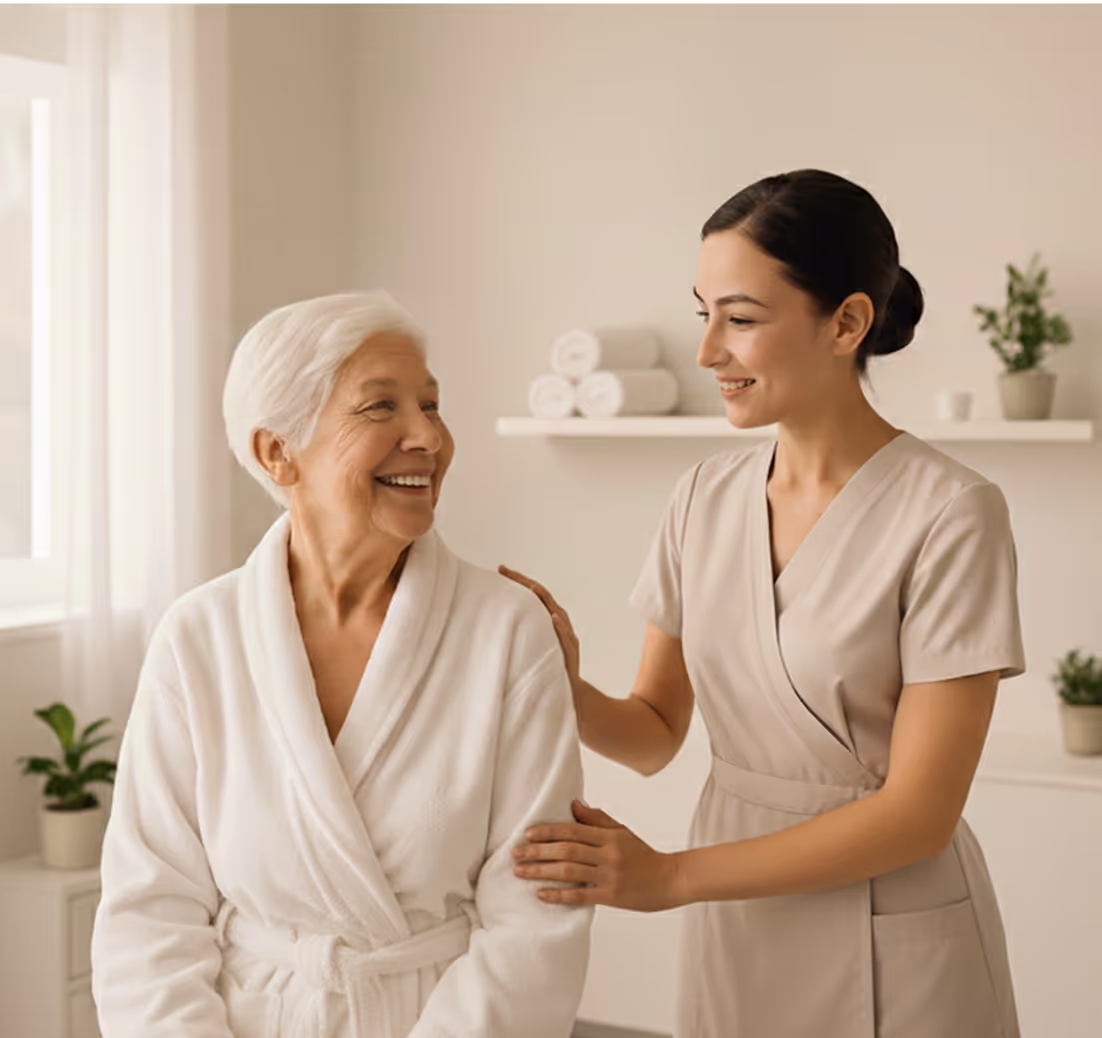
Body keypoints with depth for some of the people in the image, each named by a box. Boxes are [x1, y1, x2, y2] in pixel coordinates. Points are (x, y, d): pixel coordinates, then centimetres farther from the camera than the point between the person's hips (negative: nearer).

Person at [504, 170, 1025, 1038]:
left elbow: (917, 813, -18)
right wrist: (565, 687, -17)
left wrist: (670, 876, -21)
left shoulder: (949, 513, -17)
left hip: (893, 957, -5)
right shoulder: (707, 497, 0)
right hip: (737, 930, 5)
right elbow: (654, 733, 4)